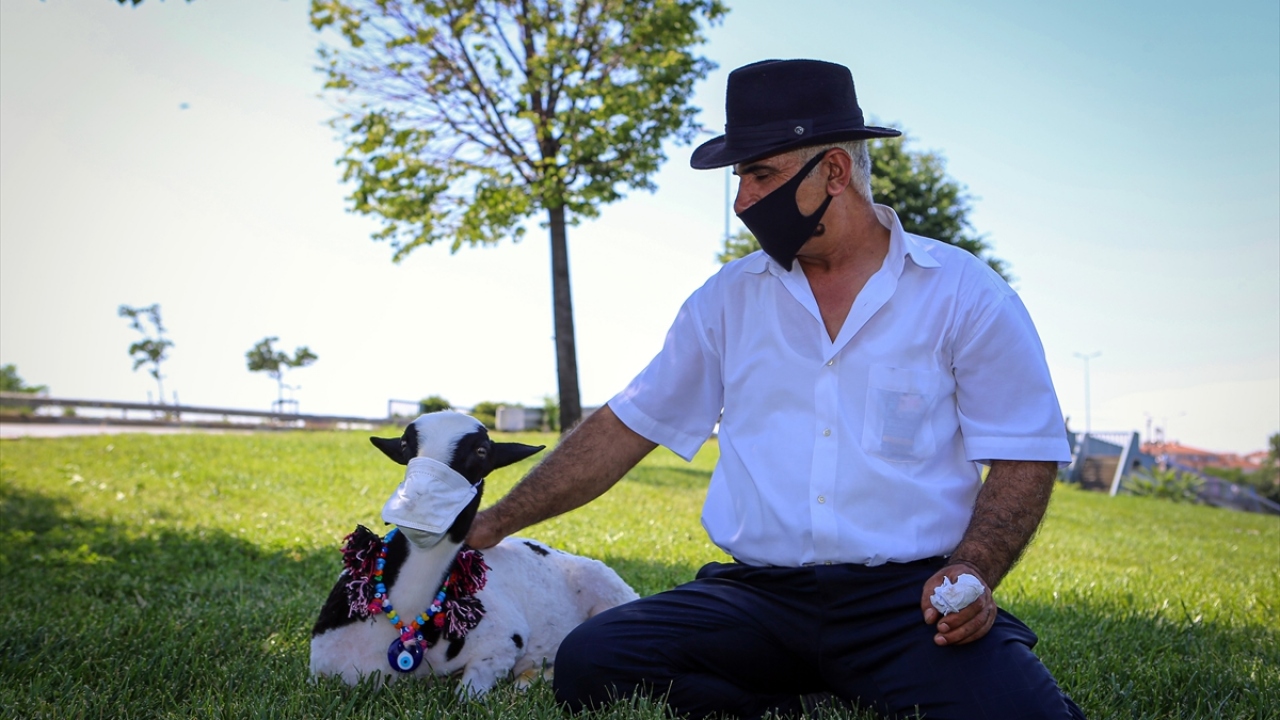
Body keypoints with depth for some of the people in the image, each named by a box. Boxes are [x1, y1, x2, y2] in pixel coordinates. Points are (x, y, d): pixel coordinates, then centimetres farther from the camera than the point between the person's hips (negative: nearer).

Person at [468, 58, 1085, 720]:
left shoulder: (966, 293, 2)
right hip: (757, 594, 3)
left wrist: (973, 572, -17)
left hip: (909, 595, -3)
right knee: (587, 666, -21)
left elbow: (1024, 459, 2)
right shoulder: (728, 298, 11)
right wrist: (493, 524, 11)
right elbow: (625, 428, 14)